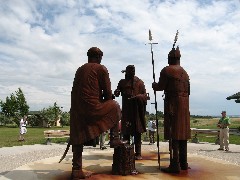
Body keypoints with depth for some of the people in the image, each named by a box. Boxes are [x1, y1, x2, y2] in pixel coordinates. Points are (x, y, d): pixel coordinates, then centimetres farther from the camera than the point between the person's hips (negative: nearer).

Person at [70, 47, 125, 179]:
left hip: (77, 109, 6)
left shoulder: (80, 69, 19)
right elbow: (108, 92, -3)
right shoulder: (101, 69, 0)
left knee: (78, 138, 14)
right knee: (115, 107, 18)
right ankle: (114, 139, 17)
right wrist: (105, 105, 16)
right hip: (92, 107, -6)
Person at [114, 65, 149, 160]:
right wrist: (117, 92, -16)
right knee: (125, 132, 1)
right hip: (126, 110, 2)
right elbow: (117, 93, 8)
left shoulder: (139, 82, 4)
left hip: (137, 110, -1)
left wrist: (137, 97, -19)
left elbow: (144, 95, 1)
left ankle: (138, 153, 8)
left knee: (137, 132, 2)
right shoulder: (122, 82, 10)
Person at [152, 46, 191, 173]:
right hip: (184, 104, 7)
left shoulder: (166, 70, -5)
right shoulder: (184, 72, 16)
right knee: (182, 132, 11)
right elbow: (188, 90, 18)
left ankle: (175, 165, -7)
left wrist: (154, 85, 12)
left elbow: (160, 86, -8)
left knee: (173, 134, -7)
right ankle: (183, 163, 19)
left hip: (172, 103, -7)